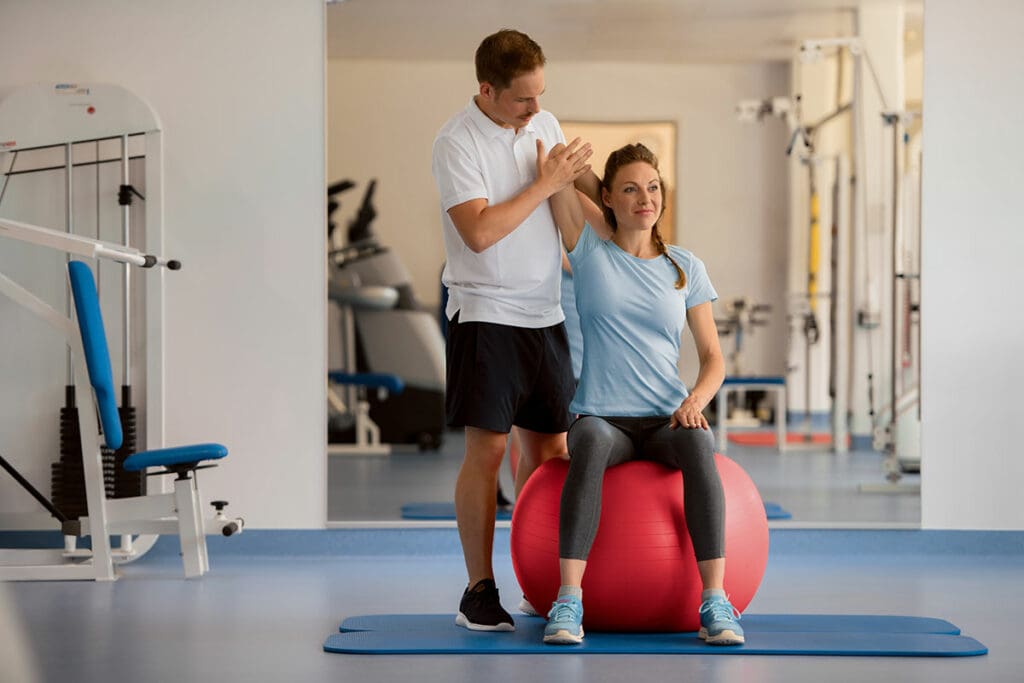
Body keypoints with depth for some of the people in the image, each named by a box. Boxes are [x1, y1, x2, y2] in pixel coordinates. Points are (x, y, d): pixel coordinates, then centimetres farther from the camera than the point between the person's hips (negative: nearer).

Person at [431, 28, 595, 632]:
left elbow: (574, 190, 26)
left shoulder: (546, 124, 9)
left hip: (547, 311, 7)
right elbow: (479, 231, -23)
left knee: (550, 447, 8)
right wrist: (547, 182, -17)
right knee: (487, 449, -8)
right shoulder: (457, 141, -13)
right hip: (486, 315, -7)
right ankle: (480, 591, 0)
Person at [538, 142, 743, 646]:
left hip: (665, 420, 2)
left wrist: (696, 400, -9)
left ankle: (715, 603, -41)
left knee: (697, 445, -35)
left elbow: (713, 357, 8)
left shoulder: (685, 269, 12)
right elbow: (557, 162, 0)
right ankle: (568, 602, -45)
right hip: (603, 417, -1)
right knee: (591, 443, -38)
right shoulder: (591, 250, 7)